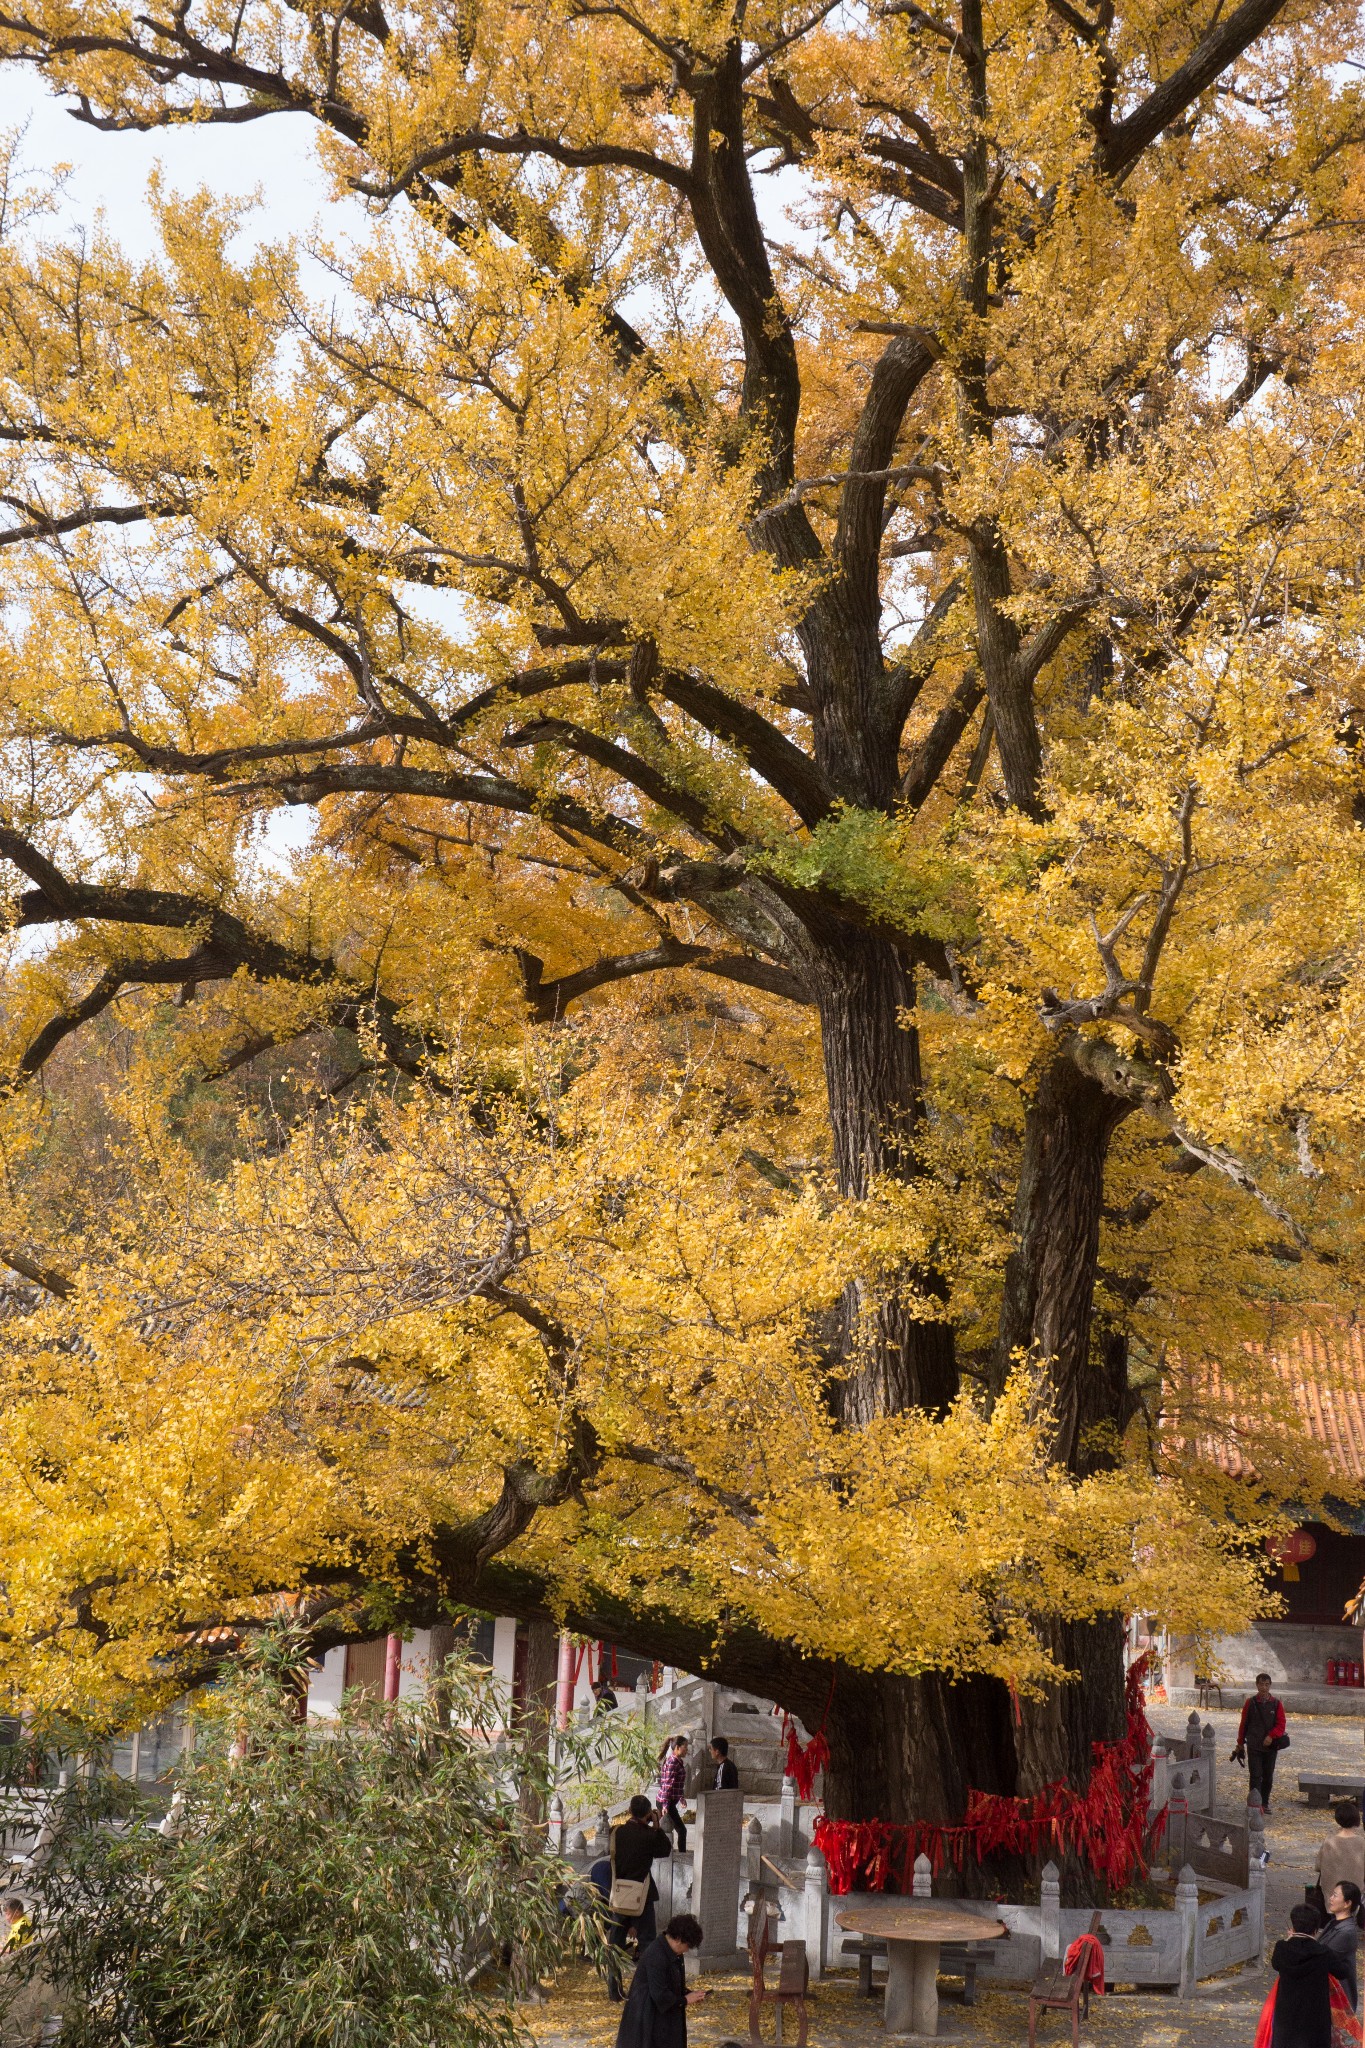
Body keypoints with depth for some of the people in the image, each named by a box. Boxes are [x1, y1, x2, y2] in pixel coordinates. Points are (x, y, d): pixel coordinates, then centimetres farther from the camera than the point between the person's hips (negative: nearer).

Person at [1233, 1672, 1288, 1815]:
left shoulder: (1276, 1704, 1)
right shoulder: (1250, 1703, 0)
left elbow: (1281, 1724, -2)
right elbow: (1243, 1724, 7)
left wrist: (1271, 1736, -19)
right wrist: (1240, 1744, 11)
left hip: (1271, 1746, 2)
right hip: (1253, 1746, -2)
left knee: (1268, 1776, 11)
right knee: (1255, 1776, -8)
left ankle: (1265, 1803, 26)